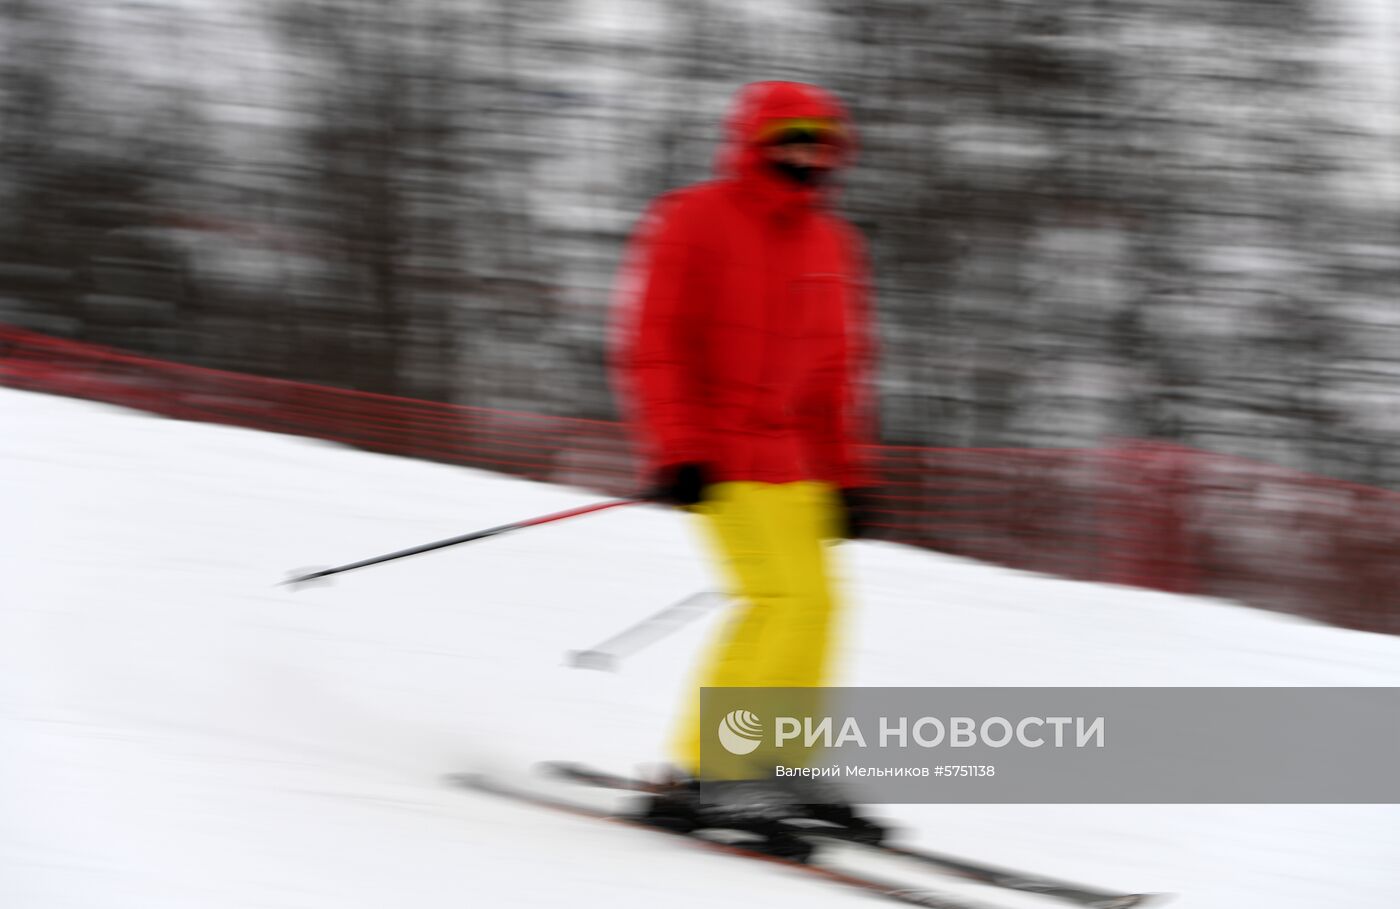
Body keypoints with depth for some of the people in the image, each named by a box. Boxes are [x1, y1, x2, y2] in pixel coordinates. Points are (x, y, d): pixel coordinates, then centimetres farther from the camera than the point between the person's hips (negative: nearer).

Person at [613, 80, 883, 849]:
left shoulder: (829, 244, 13)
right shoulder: (693, 222, -8)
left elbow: (836, 367, 18)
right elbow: (651, 344, -11)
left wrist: (847, 473, 13)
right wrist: (676, 452, -20)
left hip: (790, 456, 8)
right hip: (720, 448, -8)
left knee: (814, 604, 10)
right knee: (789, 596, -18)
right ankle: (702, 775, -18)